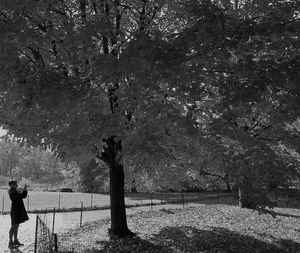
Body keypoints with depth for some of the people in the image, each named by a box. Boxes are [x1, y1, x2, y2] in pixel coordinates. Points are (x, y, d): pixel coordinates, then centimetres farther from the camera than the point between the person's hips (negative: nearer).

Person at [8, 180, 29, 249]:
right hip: (15, 210, -9)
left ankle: (15, 241, 22)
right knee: (14, 226, -5)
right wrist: (23, 190, -18)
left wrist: (25, 190, 2)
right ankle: (10, 242, 1)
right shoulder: (12, 192, -14)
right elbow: (20, 197, -25)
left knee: (16, 226, 14)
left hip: (19, 210, 9)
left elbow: (24, 196, 14)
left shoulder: (16, 191, 13)